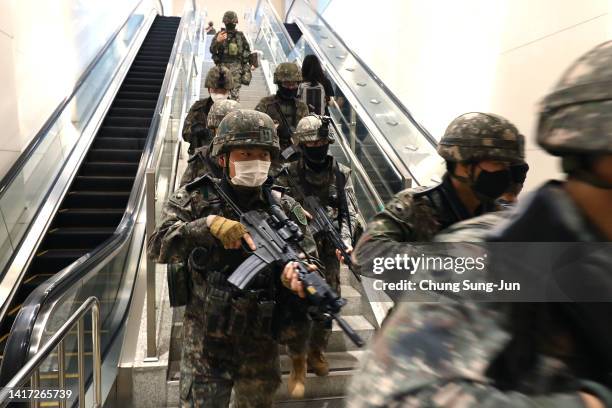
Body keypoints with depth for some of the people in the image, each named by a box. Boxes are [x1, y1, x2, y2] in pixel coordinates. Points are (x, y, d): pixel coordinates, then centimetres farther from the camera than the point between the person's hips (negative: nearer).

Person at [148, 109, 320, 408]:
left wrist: (298, 275, -29)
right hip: (205, 341, -2)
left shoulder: (285, 209, -4)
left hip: (261, 342, 3)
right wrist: (208, 225, -30)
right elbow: (158, 246, -15)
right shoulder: (195, 200, -6)